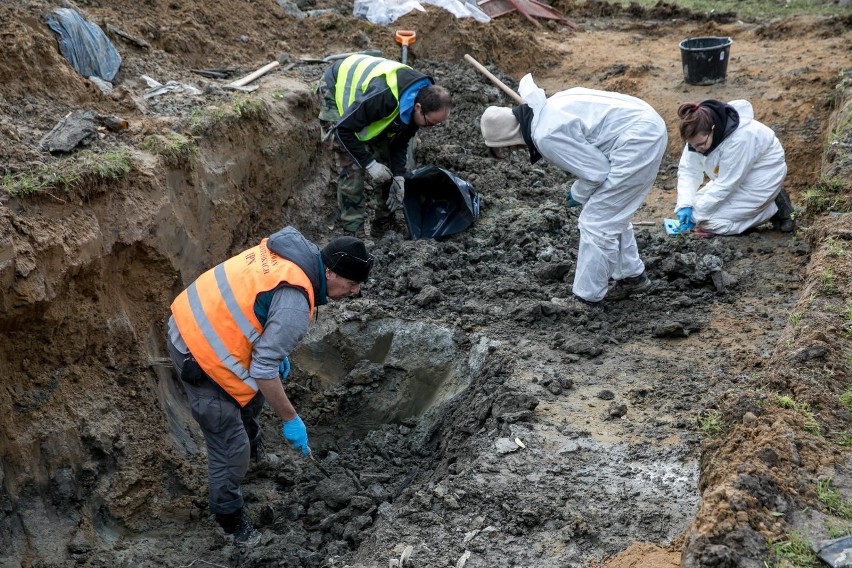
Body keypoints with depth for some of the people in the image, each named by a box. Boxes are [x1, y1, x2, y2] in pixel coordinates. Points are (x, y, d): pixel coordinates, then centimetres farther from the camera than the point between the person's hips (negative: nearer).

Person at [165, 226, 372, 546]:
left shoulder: (294, 252, 1)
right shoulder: (294, 305, -27)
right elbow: (264, 369, -23)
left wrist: (277, 349, 23)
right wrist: (290, 419, -12)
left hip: (193, 322, 10)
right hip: (199, 354, -10)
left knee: (253, 392, 31)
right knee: (231, 447, 2)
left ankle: (253, 453, 55)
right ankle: (229, 515, 25)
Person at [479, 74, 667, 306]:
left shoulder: (546, 135, -20)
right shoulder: (546, 110, 9)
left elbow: (597, 171, -15)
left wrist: (578, 193, 3)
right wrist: (581, 190, 12)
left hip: (636, 140, -10)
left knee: (596, 221, -3)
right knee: (612, 214, 22)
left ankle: (586, 298, 7)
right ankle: (631, 276, 36)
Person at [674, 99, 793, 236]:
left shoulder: (740, 137, -37)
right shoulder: (699, 135, -18)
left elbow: (725, 185, -31)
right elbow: (688, 170, -12)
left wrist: (697, 214, -26)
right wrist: (685, 205, -26)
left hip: (761, 179, -8)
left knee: (710, 222, -18)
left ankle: (773, 208, -2)